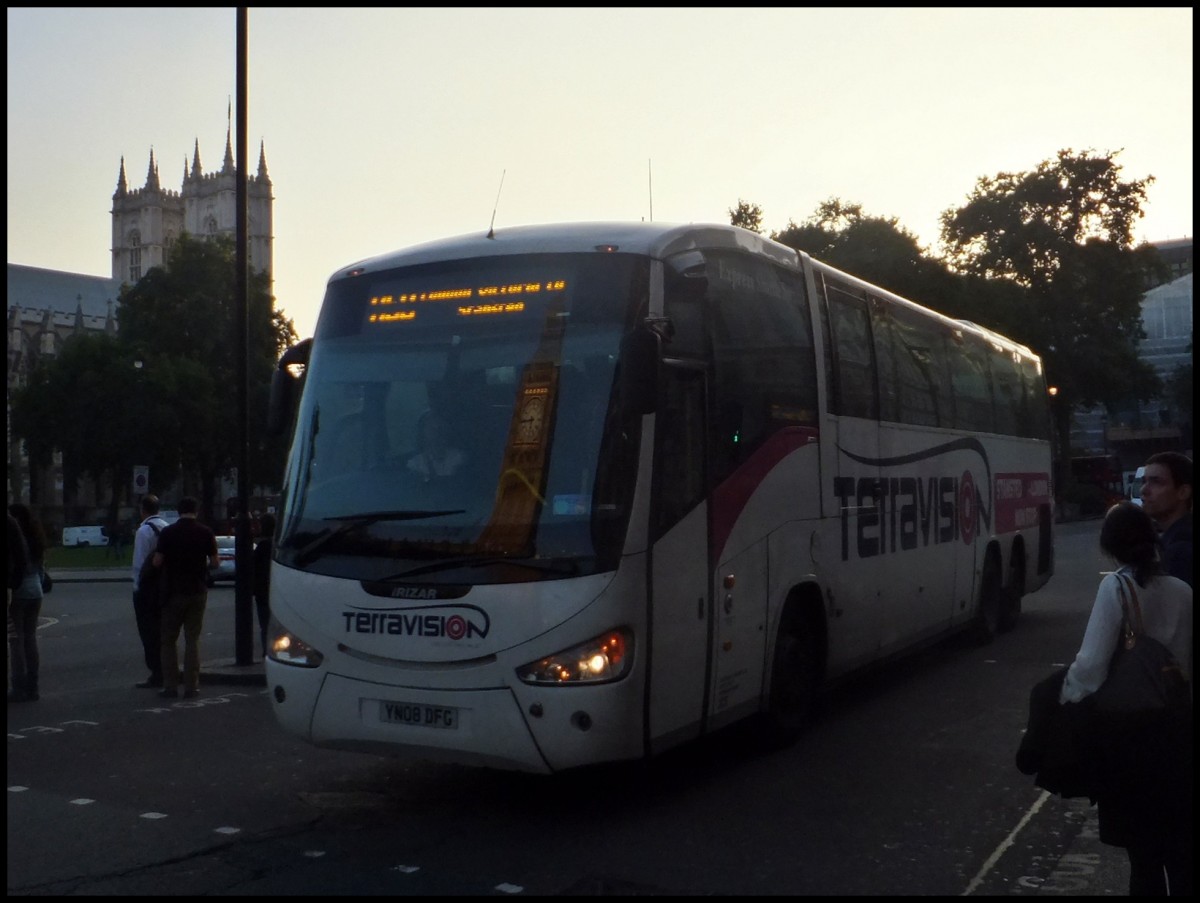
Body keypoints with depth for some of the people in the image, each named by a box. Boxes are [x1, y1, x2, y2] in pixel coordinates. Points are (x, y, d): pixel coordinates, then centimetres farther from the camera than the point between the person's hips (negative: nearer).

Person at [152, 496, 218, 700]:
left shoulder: (168, 532, -7)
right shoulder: (206, 532, -3)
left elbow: (157, 561, -10)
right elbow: (214, 562, -2)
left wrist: (170, 566, 11)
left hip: (174, 591, -1)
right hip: (198, 591, 1)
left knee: (169, 640, 9)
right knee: (193, 640, 7)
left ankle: (170, 686, 7)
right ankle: (191, 686, 5)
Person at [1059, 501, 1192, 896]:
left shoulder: (1116, 586, -14)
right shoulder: (1181, 591, -3)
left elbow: (1092, 663, -19)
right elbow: (1188, 661, -1)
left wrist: (1065, 699, -5)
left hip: (1125, 729, -4)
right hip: (1175, 724, 4)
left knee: (1142, 845, 9)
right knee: (1180, 844, 15)